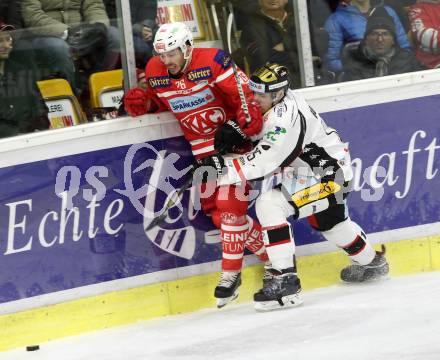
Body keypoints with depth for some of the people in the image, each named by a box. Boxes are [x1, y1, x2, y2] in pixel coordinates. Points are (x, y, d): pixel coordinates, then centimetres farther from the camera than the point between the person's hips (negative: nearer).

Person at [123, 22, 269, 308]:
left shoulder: (213, 62, -21)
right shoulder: (155, 72, -3)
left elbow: (248, 94, -19)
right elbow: (159, 99, 15)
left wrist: (240, 127, -29)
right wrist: (142, 101, -6)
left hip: (233, 138, -6)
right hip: (202, 148, 6)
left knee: (230, 206, -15)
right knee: (215, 211, 3)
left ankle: (231, 273, -6)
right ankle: (271, 252, 17)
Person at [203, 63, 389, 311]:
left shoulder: (285, 120, -31)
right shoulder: (283, 97, -3)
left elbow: (263, 162, -33)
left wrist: (222, 168, -35)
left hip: (326, 174, -11)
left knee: (270, 205, -23)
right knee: (329, 220, 32)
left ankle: (285, 281, -22)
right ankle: (372, 262, 57)